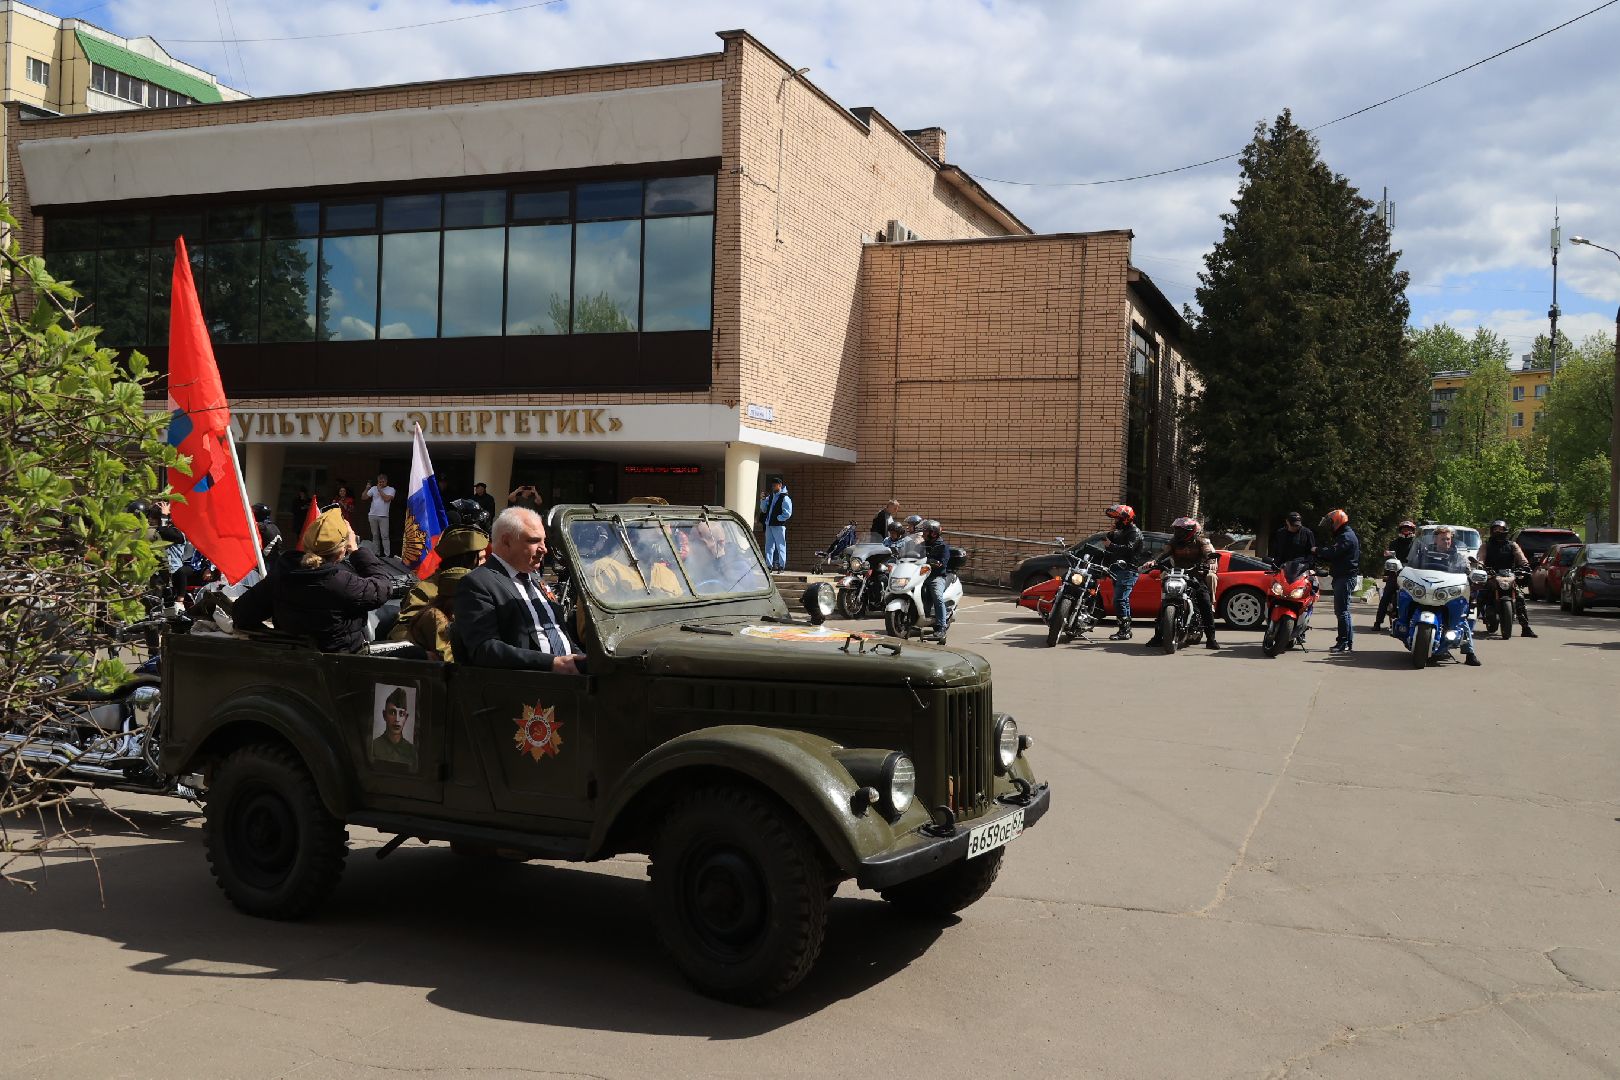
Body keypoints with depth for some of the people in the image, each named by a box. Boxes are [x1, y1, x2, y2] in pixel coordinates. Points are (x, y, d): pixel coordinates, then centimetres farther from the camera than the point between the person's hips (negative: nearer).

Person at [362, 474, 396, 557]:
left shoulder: (391, 489, 2)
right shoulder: (374, 488, 10)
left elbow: (387, 499, -15)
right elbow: (363, 497, 8)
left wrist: (379, 490, -7)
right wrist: (367, 489, -7)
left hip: (383, 516, -4)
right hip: (372, 515, 4)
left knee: (384, 536, -8)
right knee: (375, 536, 9)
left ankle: (387, 555, -10)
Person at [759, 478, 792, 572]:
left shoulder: (785, 498, -7)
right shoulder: (770, 496, 15)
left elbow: (787, 514, -12)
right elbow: (764, 510, 19)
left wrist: (777, 519, -12)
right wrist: (762, 500, 4)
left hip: (779, 525, -7)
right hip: (769, 525, 7)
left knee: (780, 546, -2)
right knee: (769, 546, 9)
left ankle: (781, 566, 2)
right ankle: (769, 565, 15)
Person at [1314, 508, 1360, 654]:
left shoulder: (1346, 537, -12)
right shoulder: (1343, 535, 23)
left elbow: (1333, 552, -23)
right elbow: (1335, 554, 21)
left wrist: (1318, 550, -8)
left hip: (1345, 577, -11)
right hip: (1343, 577, 11)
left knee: (1342, 610, -11)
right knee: (1341, 611, 12)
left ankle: (1344, 643, -11)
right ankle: (1348, 642, 15)